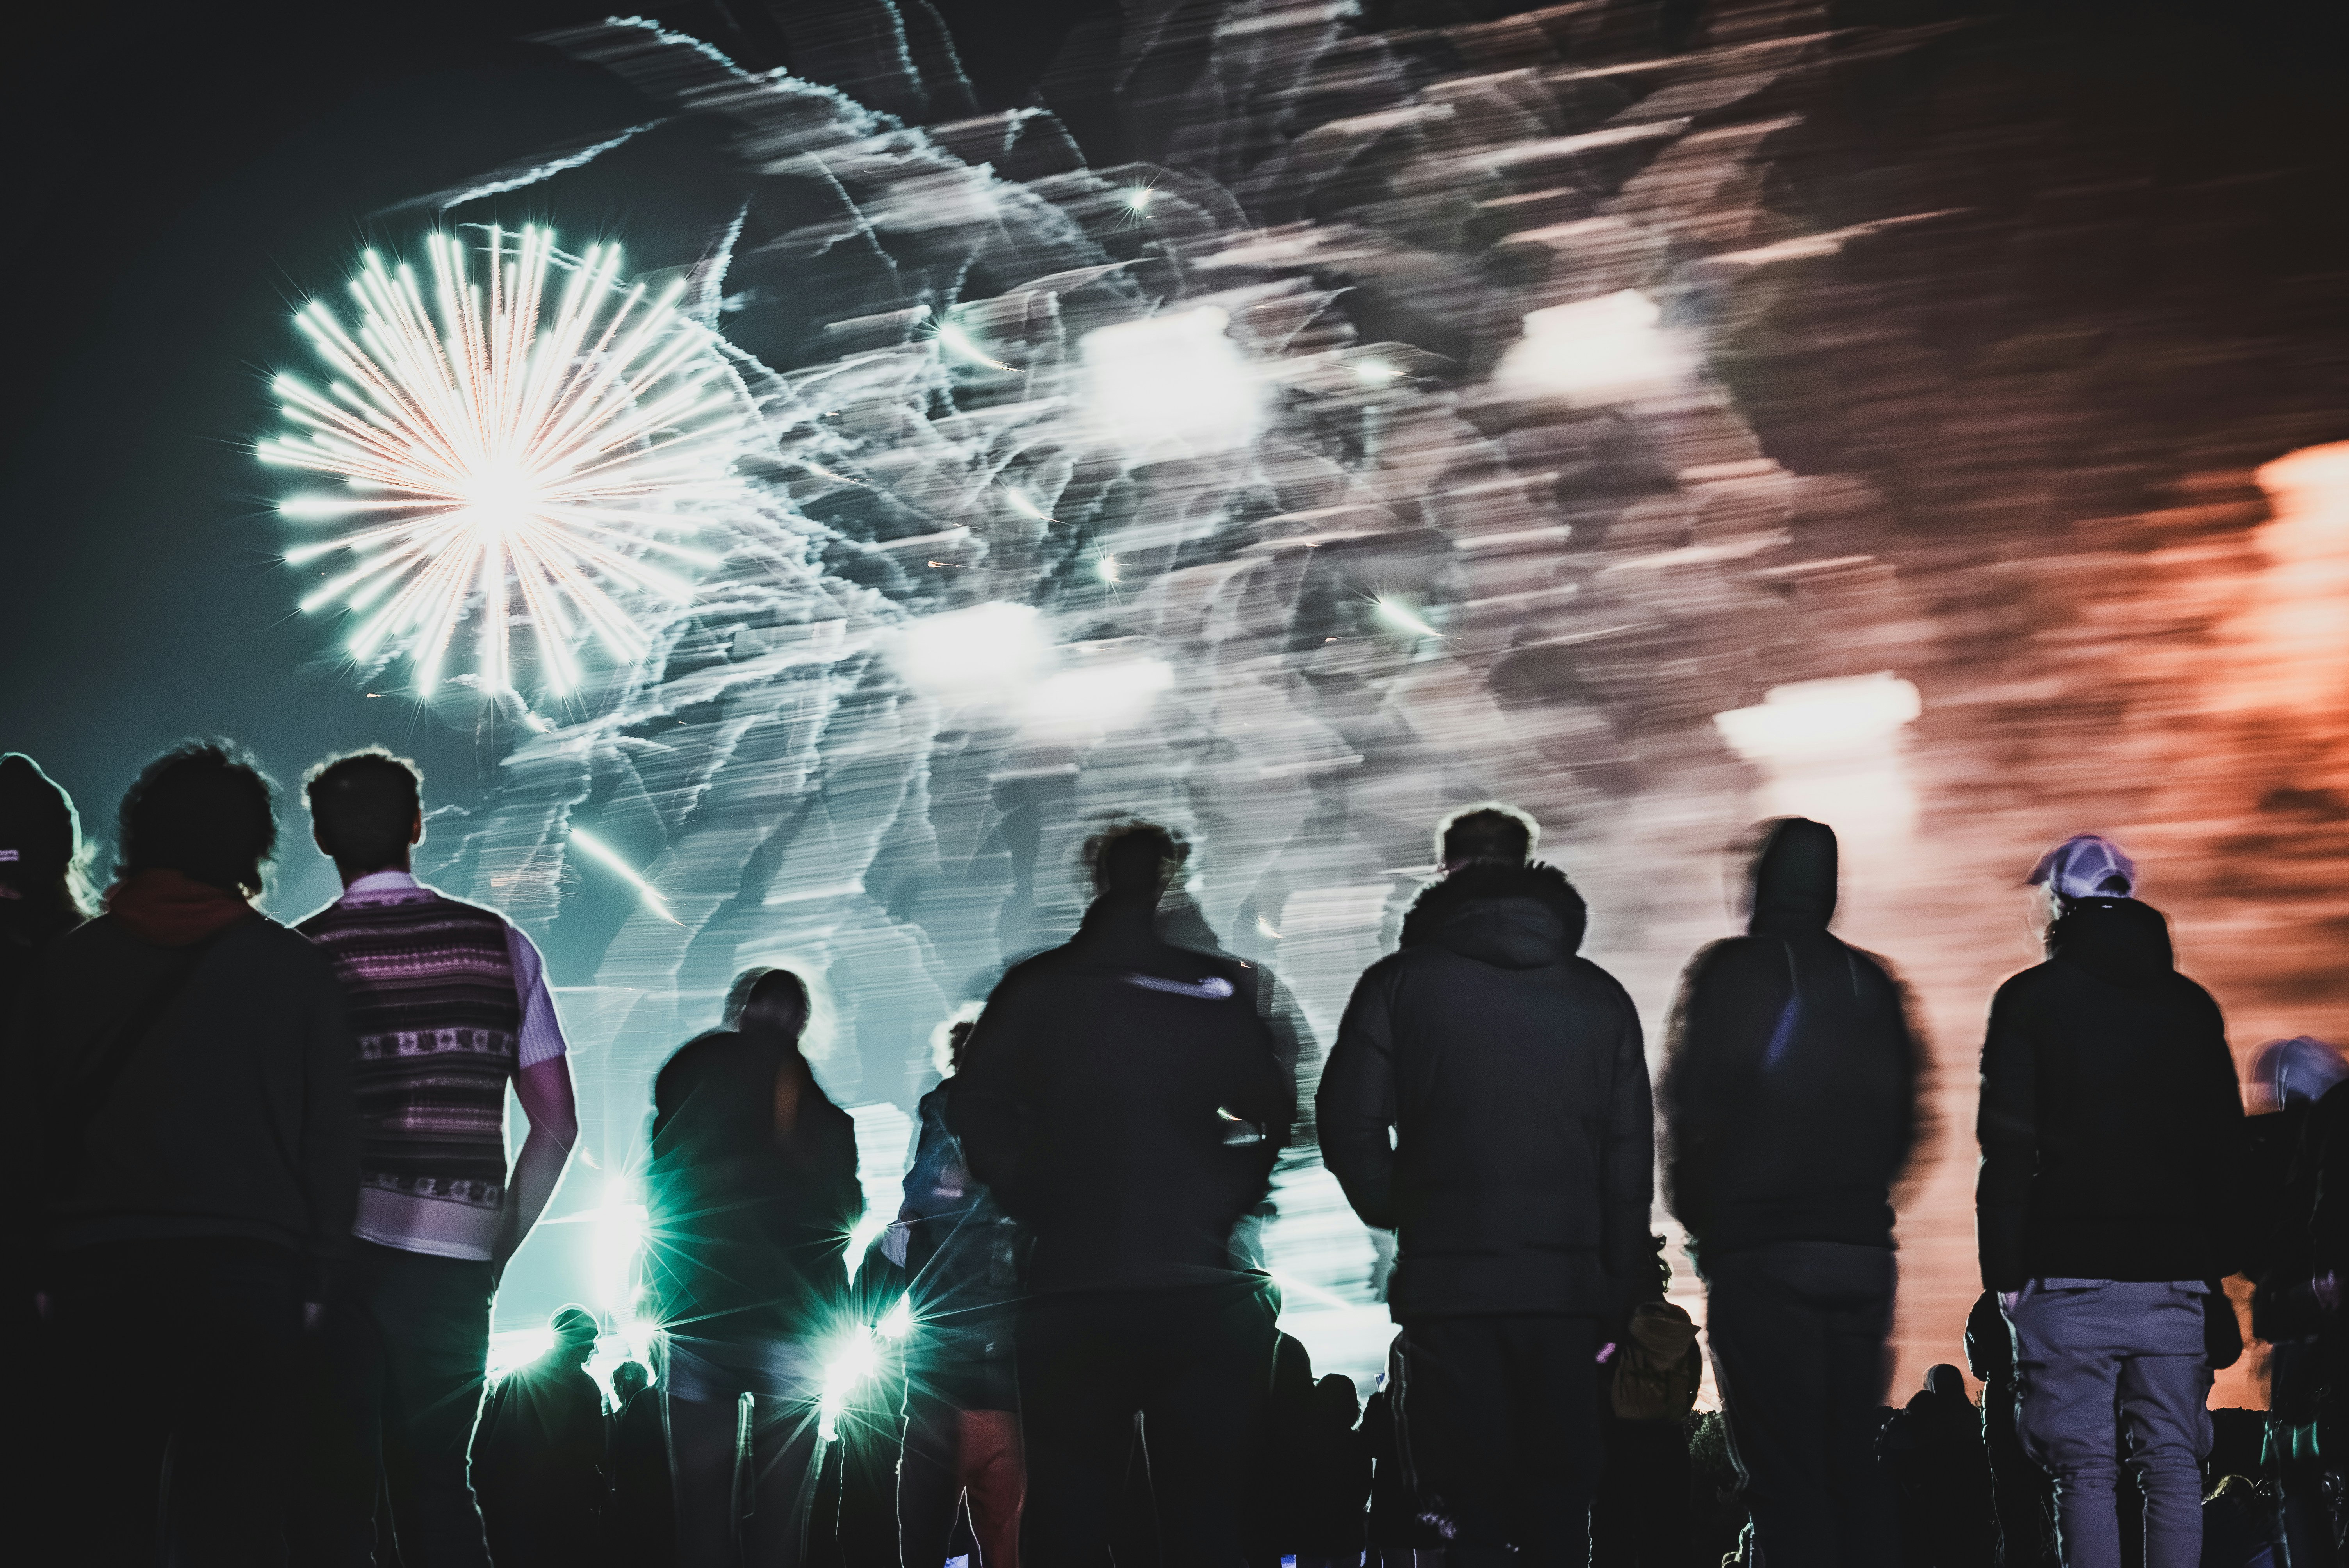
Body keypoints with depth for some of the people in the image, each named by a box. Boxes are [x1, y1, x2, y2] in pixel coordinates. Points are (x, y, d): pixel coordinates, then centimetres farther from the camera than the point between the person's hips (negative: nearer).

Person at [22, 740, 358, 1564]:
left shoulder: (64, 964, 8)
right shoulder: (295, 967, 4)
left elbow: (31, 1133, 7)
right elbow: (331, 1135, 2)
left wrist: (41, 1270, 10)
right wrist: (317, 1276, 7)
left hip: (99, 1270, 1)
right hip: (253, 1267, -1)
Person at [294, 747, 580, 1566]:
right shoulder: (497, 944, 6)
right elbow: (557, 1126, 6)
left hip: (335, 1247, -2)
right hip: (455, 1253, 2)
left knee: (335, 1481, 3)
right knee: (436, 1480, 13)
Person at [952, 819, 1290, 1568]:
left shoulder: (1034, 990, 2)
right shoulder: (1219, 990, -1)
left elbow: (975, 1113, 0)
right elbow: (1272, 1117, -2)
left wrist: (1038, 1204, 7)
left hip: (1072, 1287, 1)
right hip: (1198, 1287, -1)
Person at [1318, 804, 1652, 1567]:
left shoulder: (1399, 982, 0)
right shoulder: (1601, 996, 7)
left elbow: (1350, 1124, -3)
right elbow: (1632, 1158, 6)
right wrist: (1616, 1289, 11)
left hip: (1447, 1281, -2)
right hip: (1569, 1287, 2)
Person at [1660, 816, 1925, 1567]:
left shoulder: (1725, 974, -6)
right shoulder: (1873, 984, 9)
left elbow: (1691, 1110, -9)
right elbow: (1906, 1118, 11)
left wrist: (1695, 1218, 5)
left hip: (1759, 1256, -5)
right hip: (1862, 1250, 5)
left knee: (1784, 1473, -4)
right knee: (1854, 1464, 11)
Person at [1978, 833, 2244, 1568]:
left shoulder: (2028, 999, -1)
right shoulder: (2192, 1005, 12)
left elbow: (2007, 1145, -5)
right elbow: (2225, 1142, 13)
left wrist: (2005, 1269, -2)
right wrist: (2213, 1264, 17)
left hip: (2070, 1269, -3)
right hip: (2175, 1270, 3)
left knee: (2086, 1471, -3)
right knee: (2173, 1466, 5)